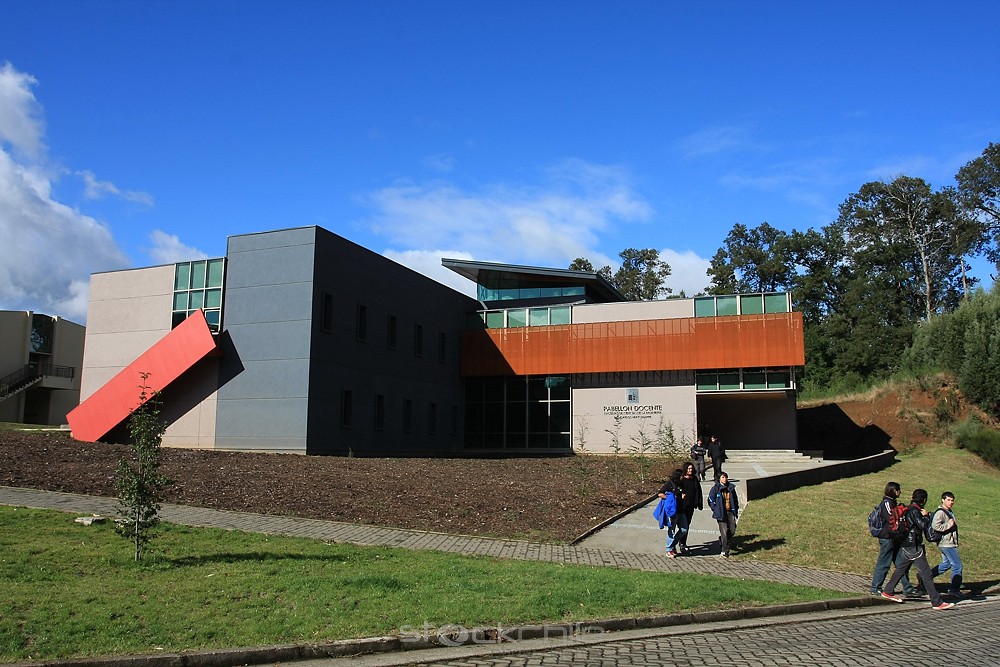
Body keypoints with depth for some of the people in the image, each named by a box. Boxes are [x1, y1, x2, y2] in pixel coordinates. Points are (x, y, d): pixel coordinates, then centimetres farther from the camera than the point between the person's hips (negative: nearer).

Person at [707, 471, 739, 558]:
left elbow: (735, 500, 18)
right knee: (724, 532, -7)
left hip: (730, 512, 4)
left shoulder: (731, 488, 8)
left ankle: (722, 539, 32)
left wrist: (736, 511, 12)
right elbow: (711, 500, -1)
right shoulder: (715, 488, -5)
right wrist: (716, 510, -6)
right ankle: (725, 551, 1)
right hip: (721, 513, -4)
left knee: (732, 530, 2)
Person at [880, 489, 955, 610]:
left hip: (906, 546, 10)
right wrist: (926, 516, -7)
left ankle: (887, 592, 27)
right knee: (926, 573, -6)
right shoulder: (914, 511, -16)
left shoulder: (910, 509, 14)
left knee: (901, 569, 19)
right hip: (913, 546, -10)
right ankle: (937, 602, -4)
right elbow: (923, 525, -24)